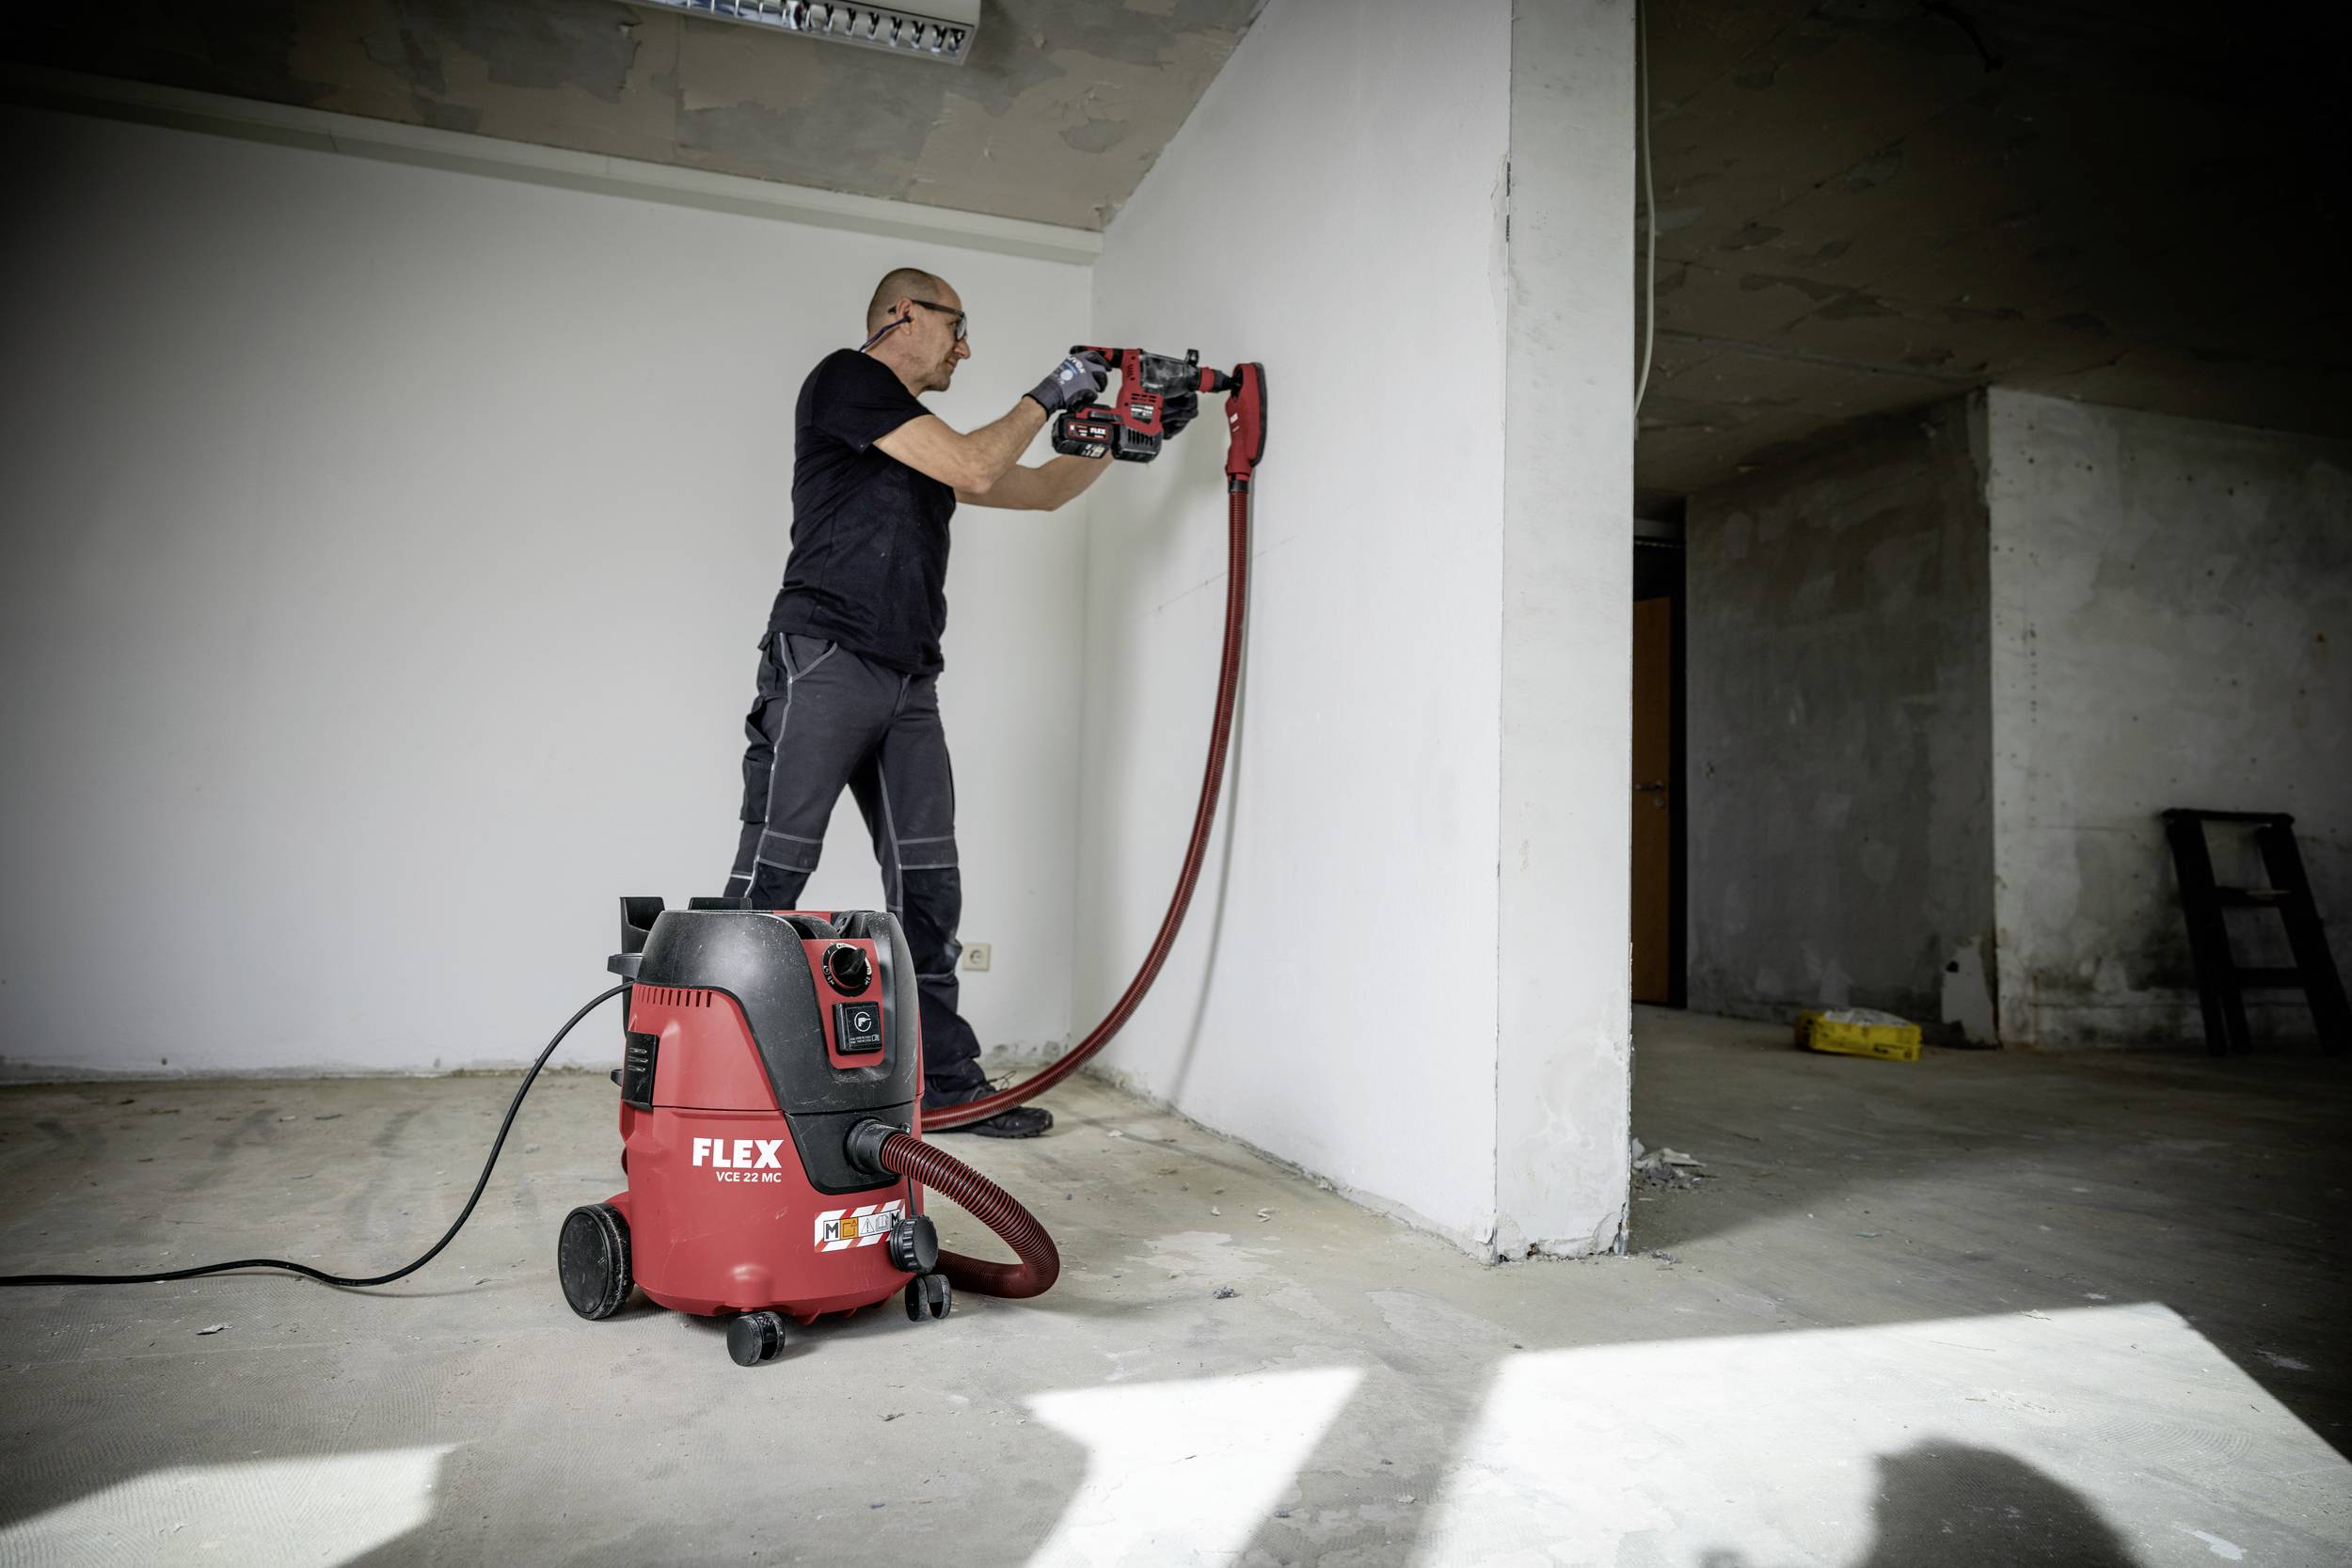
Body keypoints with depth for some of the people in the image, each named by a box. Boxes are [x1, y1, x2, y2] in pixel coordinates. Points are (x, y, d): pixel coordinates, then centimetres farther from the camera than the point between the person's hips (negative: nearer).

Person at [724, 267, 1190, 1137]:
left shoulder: (923, 437, 26)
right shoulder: (846, 379, 2)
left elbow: (1041, 490, 32)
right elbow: (974, 468, -7)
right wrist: (1046, 397, 6)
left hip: (908, 682, 8)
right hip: (825, 662, -8)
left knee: (927, 887, 4)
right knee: (773, 871, -9)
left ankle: (946, 1081, 10)